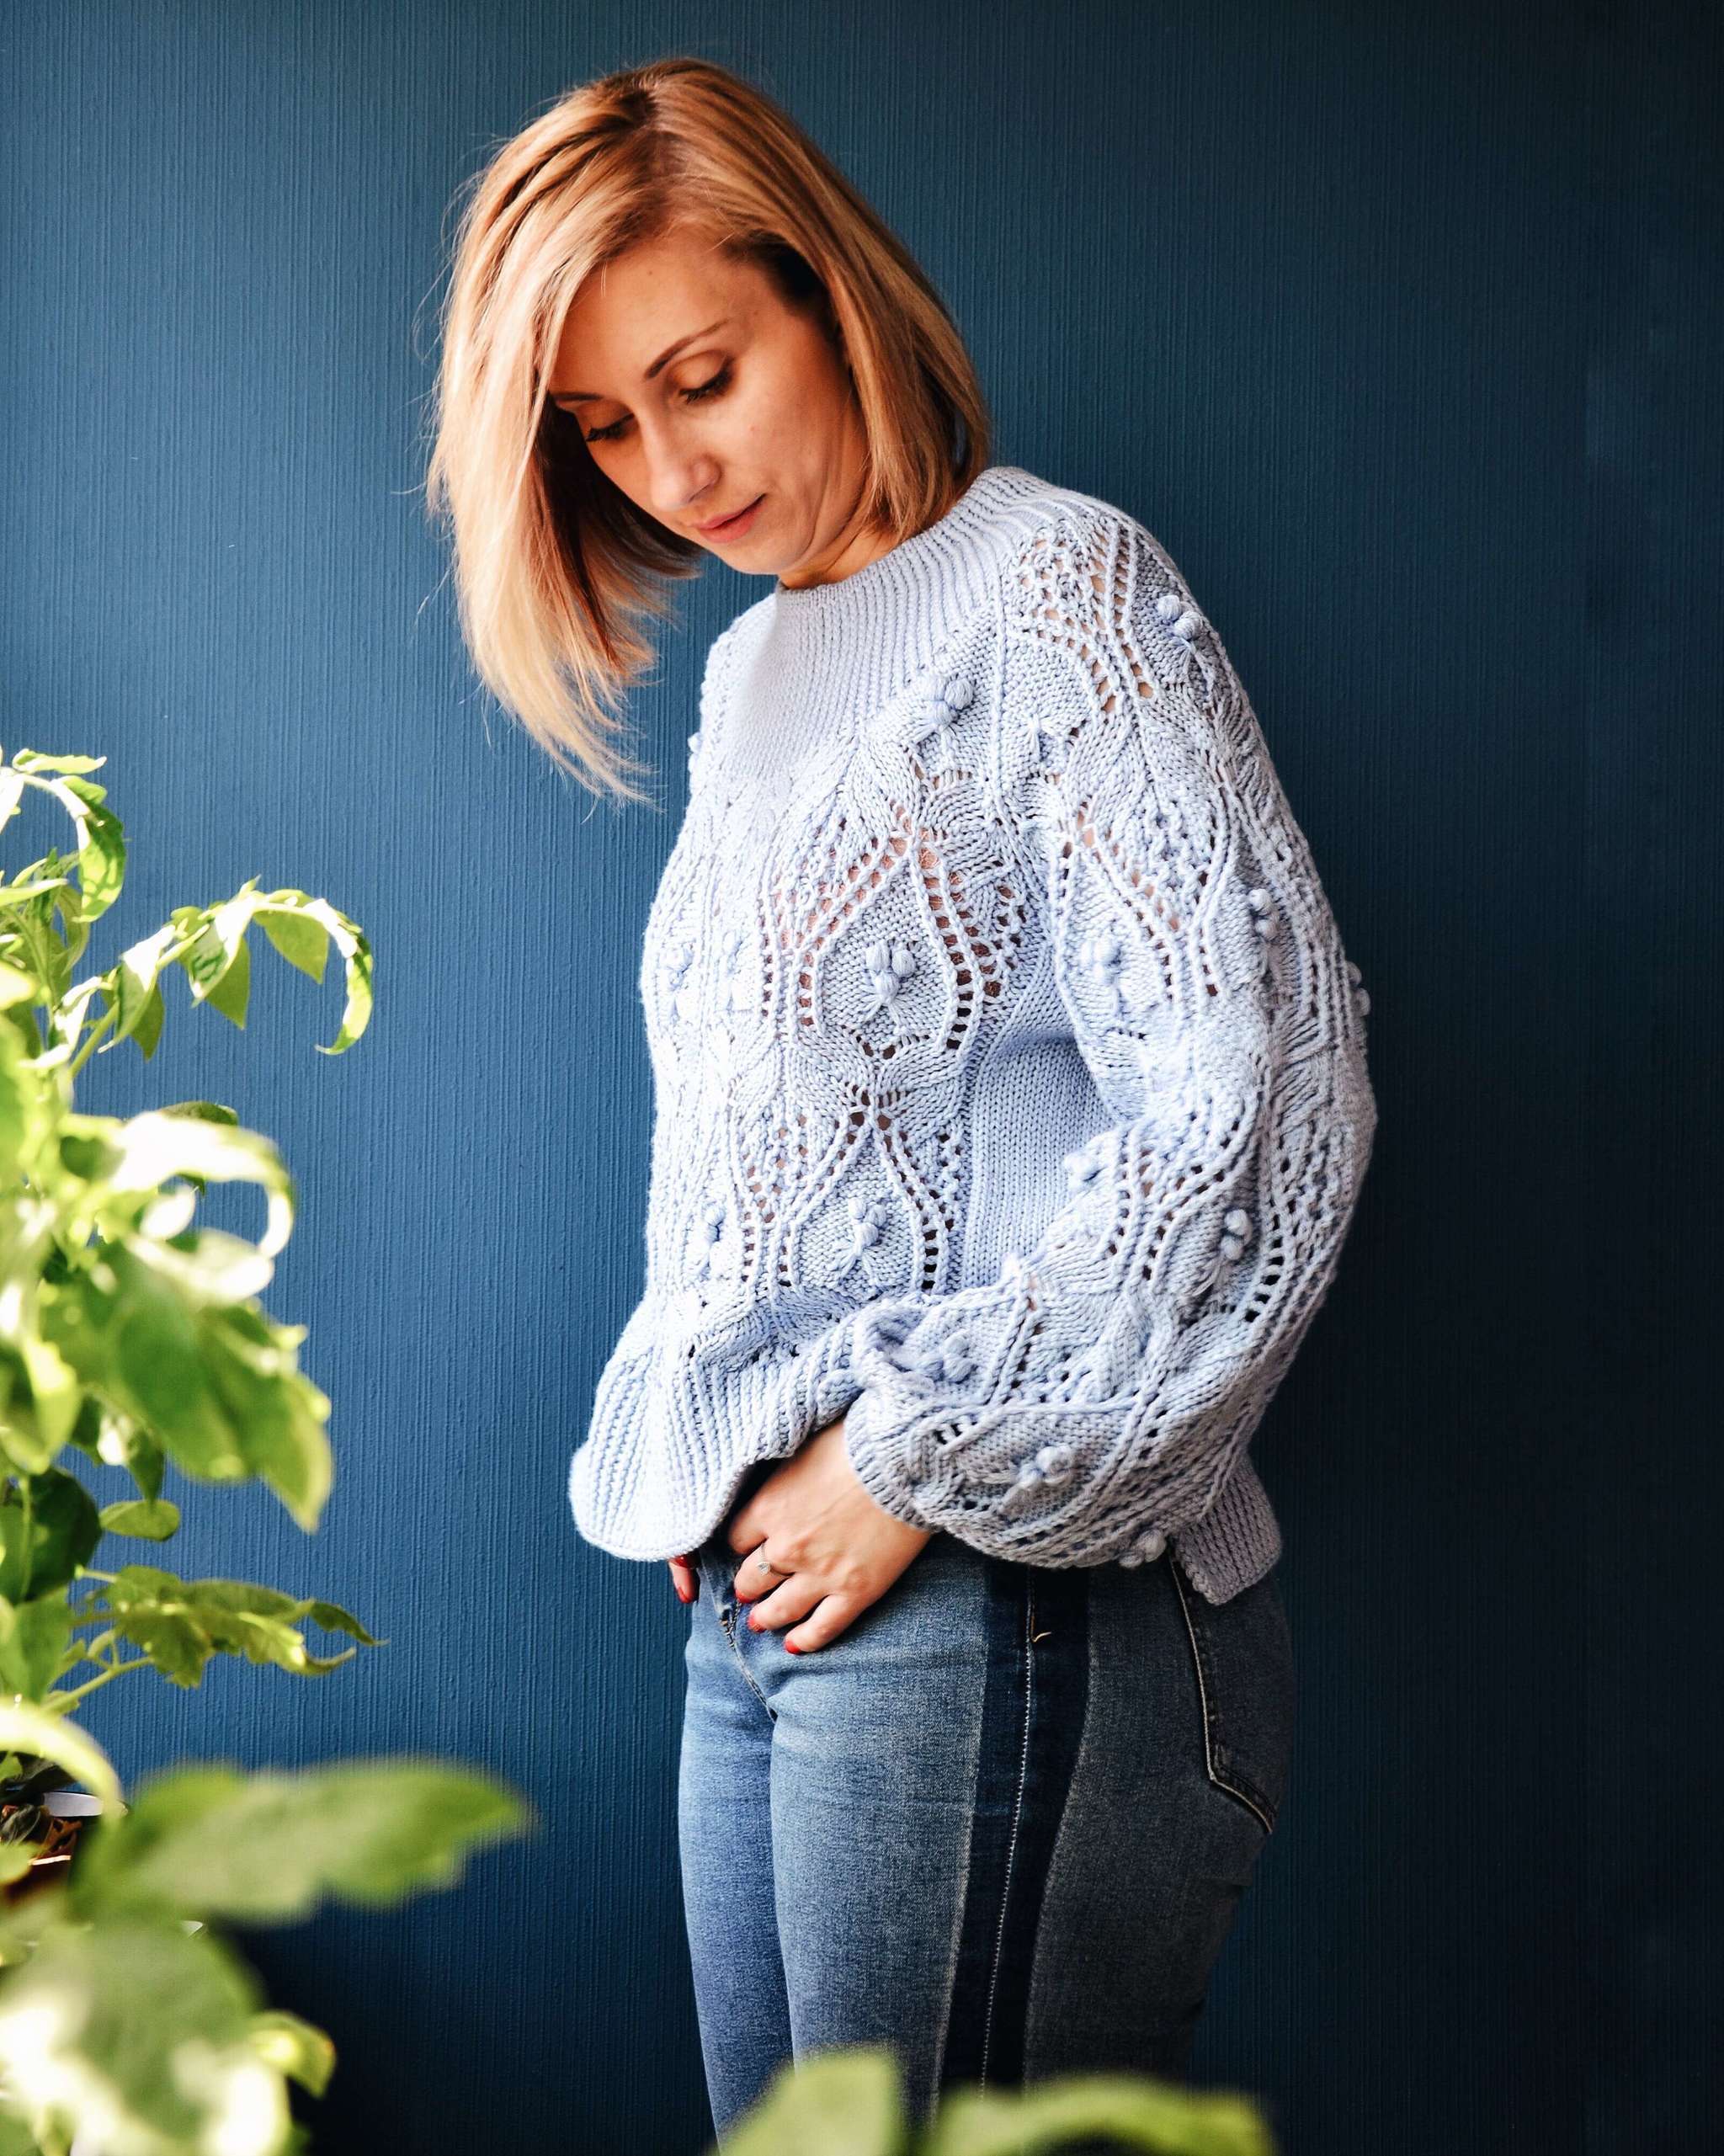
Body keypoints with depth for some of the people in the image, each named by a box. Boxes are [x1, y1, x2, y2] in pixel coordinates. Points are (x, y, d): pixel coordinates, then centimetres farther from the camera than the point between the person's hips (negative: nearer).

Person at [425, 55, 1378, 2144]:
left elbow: (1261, 1100, -17)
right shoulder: (752, 676, 18)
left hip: (998, 1600, -8)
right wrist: (726, 1480, 8)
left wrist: (919, 1461, -14)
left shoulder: (1052, 587, -6)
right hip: (766, 1586, 8)